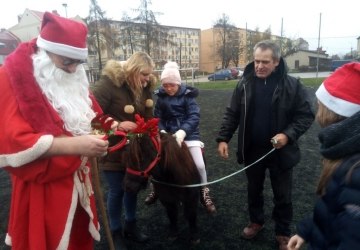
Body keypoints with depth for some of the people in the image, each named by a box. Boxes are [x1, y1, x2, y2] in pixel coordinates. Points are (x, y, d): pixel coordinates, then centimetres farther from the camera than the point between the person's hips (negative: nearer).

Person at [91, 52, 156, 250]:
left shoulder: (144, 87, -1)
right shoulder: (109, 82, -20)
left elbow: (148, 116, 7)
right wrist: (117, 125, -32)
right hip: (114, 149, -6)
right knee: (117, 190, 7)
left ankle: (130, 225, 39)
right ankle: (116, 232, 29)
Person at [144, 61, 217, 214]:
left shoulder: (187, 95, -10)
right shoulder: (161, 97, 0)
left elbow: (194, 116, -19)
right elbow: (158, 118, -1)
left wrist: (183, 131, -35)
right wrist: (162, 131, -21)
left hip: (188, 134, -3)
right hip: (168, 135, 3)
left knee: (199, 165, -8)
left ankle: (204, 194, 18)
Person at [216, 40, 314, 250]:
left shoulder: (292, 85, -12)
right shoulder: (245, 84, -4)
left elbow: (306, 115, -8)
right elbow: (232, 114, 1)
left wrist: (288, 134, -23)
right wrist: (223, 138, -7)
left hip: (281, 152, -2)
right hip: (252, 150, 2)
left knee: (282, 196, 14)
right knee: (254, 190, 21)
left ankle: (283, 233, 36)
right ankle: (256, 221, 45)